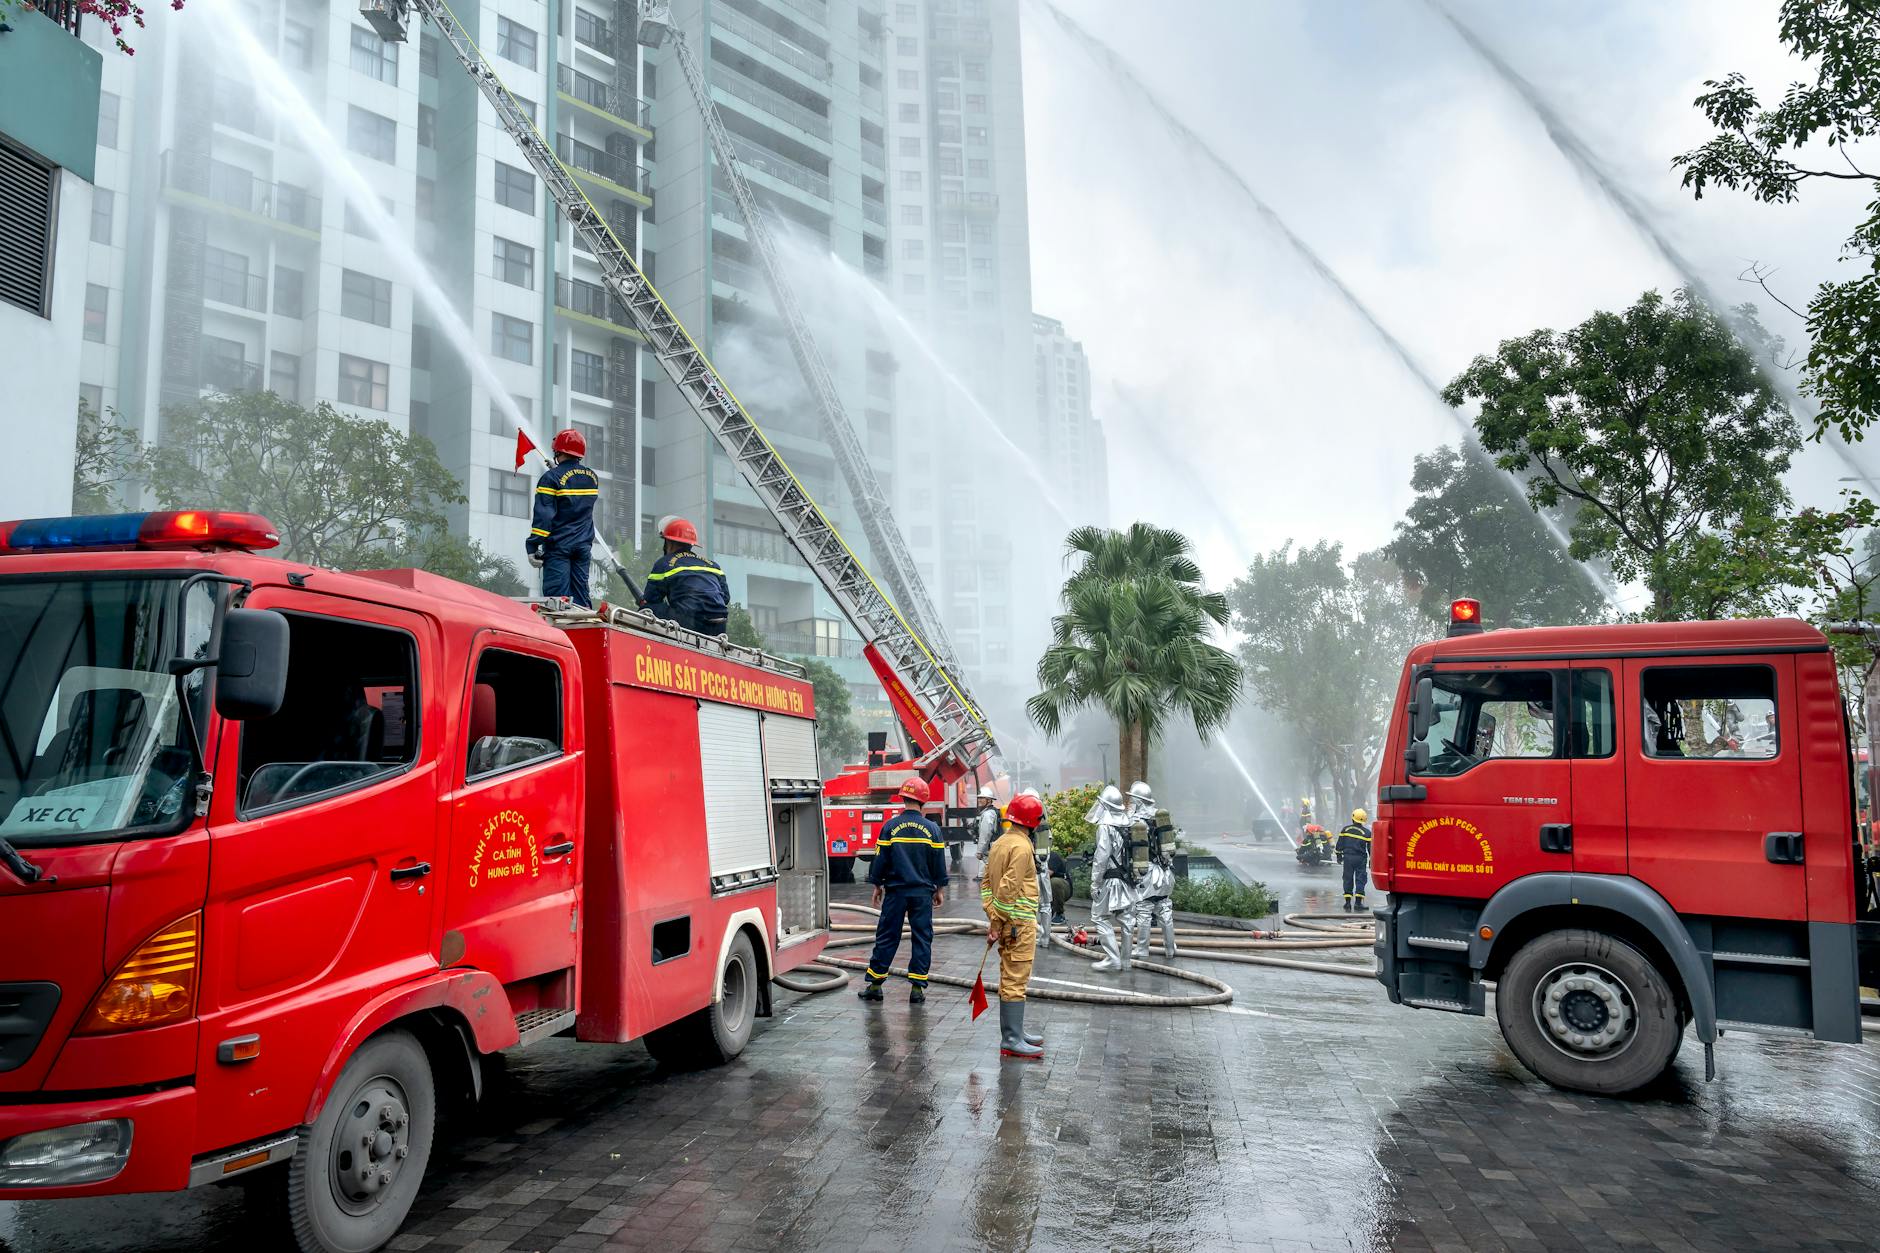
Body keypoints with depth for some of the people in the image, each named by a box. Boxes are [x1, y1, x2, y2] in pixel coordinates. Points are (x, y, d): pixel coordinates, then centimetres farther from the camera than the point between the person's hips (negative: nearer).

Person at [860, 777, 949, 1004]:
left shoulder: (890, 827, -5)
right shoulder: (931, 829, -3)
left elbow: (880, 860, -2)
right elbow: (939, 863, 2)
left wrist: (877, 885, 10)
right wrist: (940, 890, 13)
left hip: (895, 891, 0)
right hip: (923, 892, 0)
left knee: (887, 937, 7)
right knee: (922, 938, 7)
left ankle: (875, 984, 11)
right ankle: (917, 988, 6)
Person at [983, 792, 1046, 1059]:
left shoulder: (1000, 843, 13)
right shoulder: (1022, 847, -17)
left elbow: (987, 884, 14)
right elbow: (1008, 889, -21)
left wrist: (993, 918, 11)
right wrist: (998, 924, -16)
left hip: (1005, 922, 10)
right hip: (1019, 922, -10)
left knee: (1011, 979, 18)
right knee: (1016, 981, -6)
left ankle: (1014, 1031, 28)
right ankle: (1011, 1040, -4)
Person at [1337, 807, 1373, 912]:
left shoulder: (1345, 829, 1)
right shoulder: (1367, 832, -4)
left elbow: (1340, 843, 6)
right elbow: (1370, 847, -1)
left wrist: (1339, 855, 17)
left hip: (1348, 857, 2)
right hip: (1360, 858, -2)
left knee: (1348, 879, 9)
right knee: (1360, 879, 2)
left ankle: (1347, 902, 9)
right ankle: (1358, 902, -5)